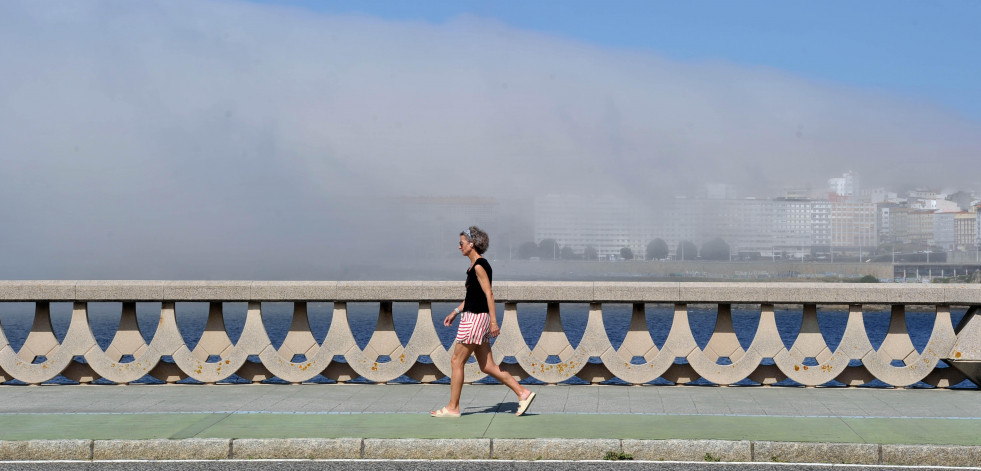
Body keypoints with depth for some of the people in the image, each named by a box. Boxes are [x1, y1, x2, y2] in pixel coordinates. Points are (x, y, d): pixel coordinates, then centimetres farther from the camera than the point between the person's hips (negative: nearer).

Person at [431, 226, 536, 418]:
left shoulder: (479, 266, -13)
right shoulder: (475, 265, 16)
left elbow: (489, 294, -17)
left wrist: (493, 321, -21)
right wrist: (455, 312, 24)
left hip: (476, 318, -10)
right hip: (474, 317, 10)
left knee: (457, 361, -3)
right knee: (487, 366, 8)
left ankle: (452, 407, 3)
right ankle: (523, 393, 8)